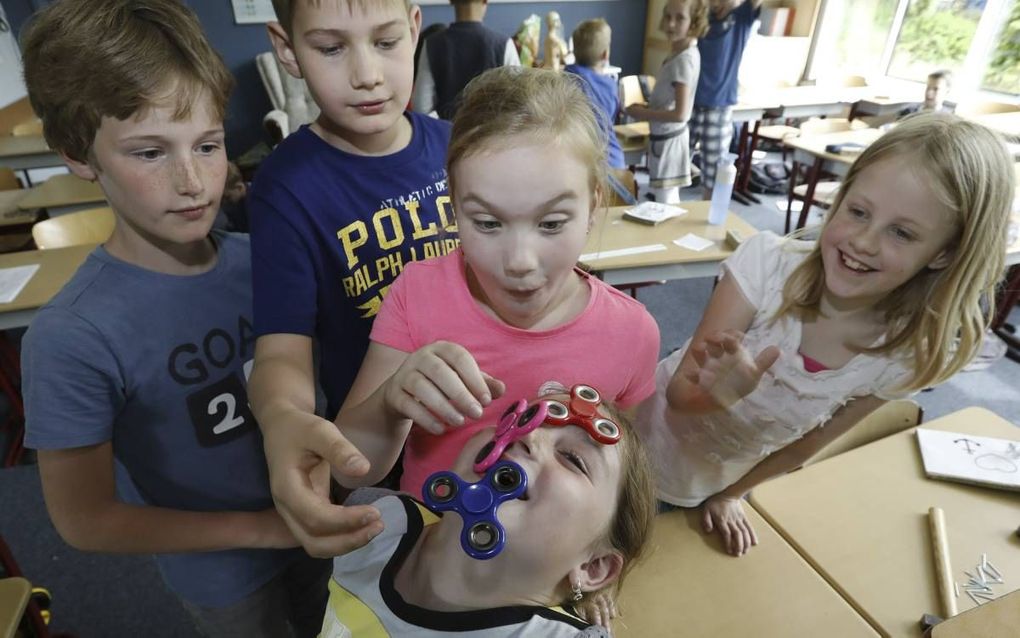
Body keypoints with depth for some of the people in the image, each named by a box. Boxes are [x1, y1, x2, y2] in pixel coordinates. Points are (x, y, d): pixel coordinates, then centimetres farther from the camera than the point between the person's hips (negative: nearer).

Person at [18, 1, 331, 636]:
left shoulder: (256, 261, -15)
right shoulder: (71, 338, -27)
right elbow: (85, 519, -17)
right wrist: (261, 527, -17)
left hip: (311, 528, 4)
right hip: (223, 577, -3)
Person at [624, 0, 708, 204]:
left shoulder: (683, 59, -21)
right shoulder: (683, 53, 7)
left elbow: (680, 114, -26)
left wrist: (642, 114, -16)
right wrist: (647, 107, 5)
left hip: (667, 138, -10)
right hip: (668, 136, 10)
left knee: (664, 203, -2)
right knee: (670, 199, 20)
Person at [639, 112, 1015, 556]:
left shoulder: (911, 354, -19)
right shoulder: (768, 262, -29)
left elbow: (808, 444, -5)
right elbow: (679, 393, -26)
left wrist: (730, 494, 1)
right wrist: (720, 394, -47)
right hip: (651, 454, -2)